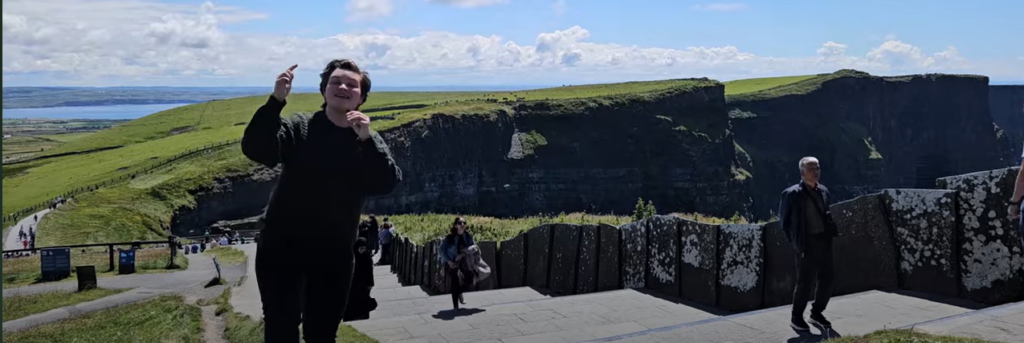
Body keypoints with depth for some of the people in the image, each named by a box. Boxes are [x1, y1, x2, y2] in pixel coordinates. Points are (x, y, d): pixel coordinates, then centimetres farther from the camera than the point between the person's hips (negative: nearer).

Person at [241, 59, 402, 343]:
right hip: (282, 247, -2)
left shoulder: (369, 141, 1)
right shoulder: (298, 128, -4)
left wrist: (366, 139, -29)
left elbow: (387, 185, -15)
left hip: (334, 254, 2)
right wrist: (276, 100, -33)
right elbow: (255, 150, -21)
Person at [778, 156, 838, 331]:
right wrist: (795, 241, -4)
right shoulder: (792, 194, -8)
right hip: (807, 243, -6)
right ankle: (796, 318, 12)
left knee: (827, 279, 9)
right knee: (805, 281, -3)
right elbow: (784, 220, -2)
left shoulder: (823, 191, 10)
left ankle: (817, 313, 27)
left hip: (824, 240, 6)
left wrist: (832, 232, 8)